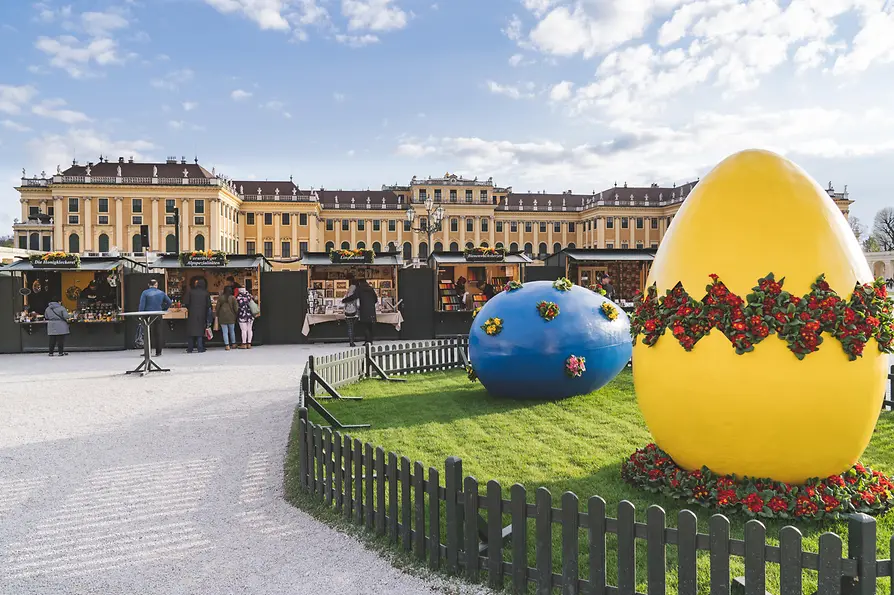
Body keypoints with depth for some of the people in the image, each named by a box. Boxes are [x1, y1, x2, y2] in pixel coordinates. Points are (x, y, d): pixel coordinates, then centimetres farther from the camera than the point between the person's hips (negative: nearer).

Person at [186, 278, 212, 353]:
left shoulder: (191, 292, -2)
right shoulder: (206, 293, -3)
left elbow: (187, 303, -4)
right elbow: (208, 305, -4)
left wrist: (189, 309, 15)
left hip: (192, 314, 1)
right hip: (202, 315, -1)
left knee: (192, 331, 8)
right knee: (200, 330, 4)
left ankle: (190, 349, 10)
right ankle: (200, 348, 0)